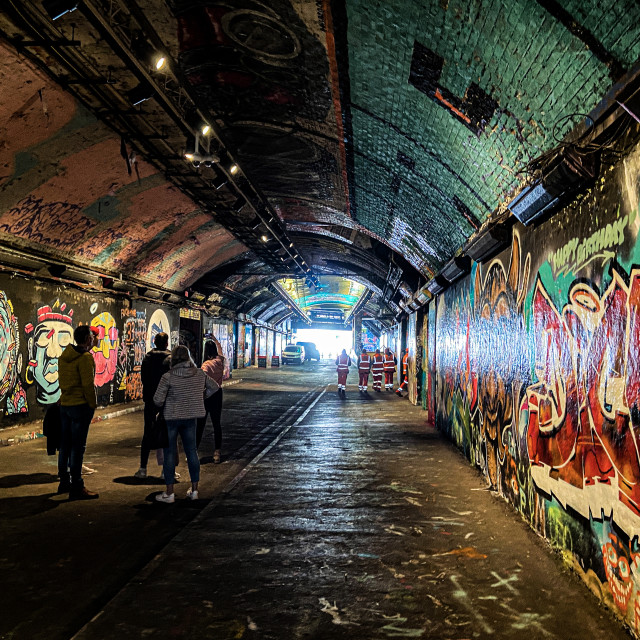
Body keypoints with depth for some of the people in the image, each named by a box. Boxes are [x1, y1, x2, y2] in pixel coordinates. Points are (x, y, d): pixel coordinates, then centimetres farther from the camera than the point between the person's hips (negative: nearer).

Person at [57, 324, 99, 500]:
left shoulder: (65, 355, 8)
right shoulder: (85, 357, -16)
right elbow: (88, 384, -19)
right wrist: (93, 404, -10)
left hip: (65, 404, 9)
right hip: (80, 405, -9)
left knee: (65, 444, 17)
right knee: (78, 447, -4)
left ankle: (64, 482, 28)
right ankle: (77, 488, 0)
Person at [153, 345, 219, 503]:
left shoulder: (168, 377, -16)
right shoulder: (199, 374, -2)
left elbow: (158, 399, -16)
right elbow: (214, 387, 11)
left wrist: (161, 407, 6)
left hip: (171, 418, -4)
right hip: (190, 417, 4)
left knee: (169, 453, 5)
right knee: (192, 451, 13)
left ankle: (169, 493, 9)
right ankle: (194, 490, 20)